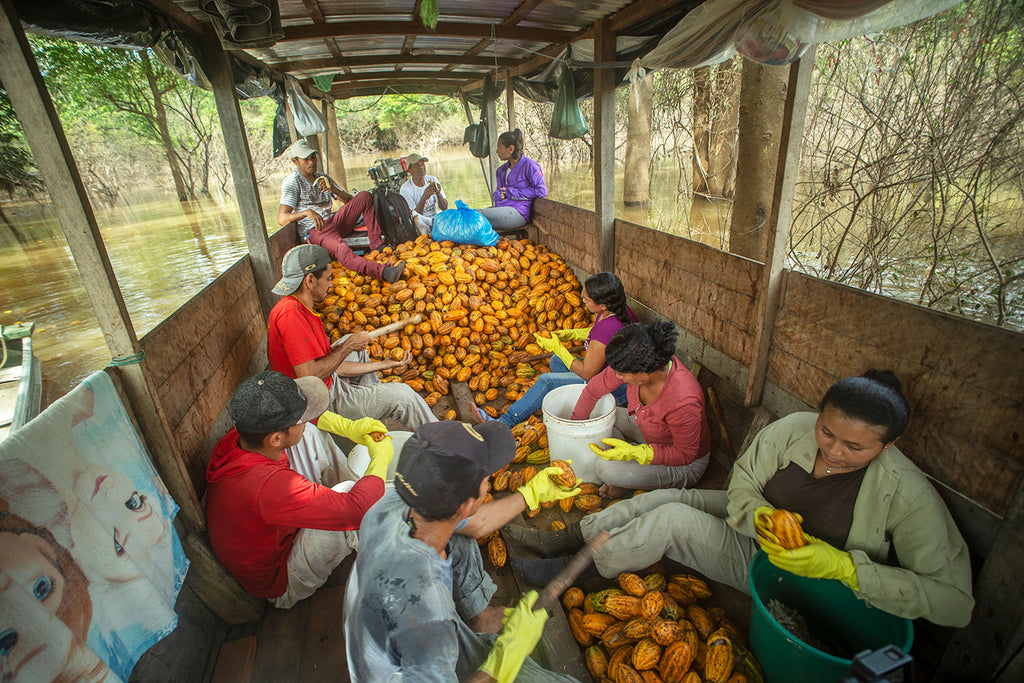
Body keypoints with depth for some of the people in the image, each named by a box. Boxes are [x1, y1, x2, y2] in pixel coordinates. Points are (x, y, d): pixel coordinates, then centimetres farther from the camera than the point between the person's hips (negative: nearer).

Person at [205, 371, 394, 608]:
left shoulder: (235, 439, -17)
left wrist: (349, 427, -7)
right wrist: (380, 459, -21)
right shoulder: (268, 485, -42)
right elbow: (357, 509, -38)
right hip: (281, 586, -7)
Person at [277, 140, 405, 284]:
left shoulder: (324, 178, 19)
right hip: (314, 231, -7)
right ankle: (383, 272, -66)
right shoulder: (291, 182, 1)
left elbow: (351, 201, 12)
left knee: (365, 196, -6)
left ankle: (377, 243, -19)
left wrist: (334, 189, -7)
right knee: (340, 249, -40)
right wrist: (307, 212, -29)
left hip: (333, 222, 7)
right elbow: (281, 219, -12)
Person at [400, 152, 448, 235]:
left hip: (436, 218, 4)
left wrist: (438, 194, -21)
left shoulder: (433, 180, 1)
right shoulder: (406, 189, -12)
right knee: (416, 216, -36)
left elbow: (444, 208, -1)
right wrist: (424, 196, -33)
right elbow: (413, 214, -20)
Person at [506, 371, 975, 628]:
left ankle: (569, 574, -4)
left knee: (668, 519, -22)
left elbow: (955, 599, -24)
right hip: (752, 523, 4)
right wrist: (761, 518, -31)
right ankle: (564, 540, 4)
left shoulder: (906, 494, -26)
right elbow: (742, 484, -9)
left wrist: (844, 567, -35)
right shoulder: (793, 430, -18)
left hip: (781, 582, -4)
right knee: (660, 500, -15)